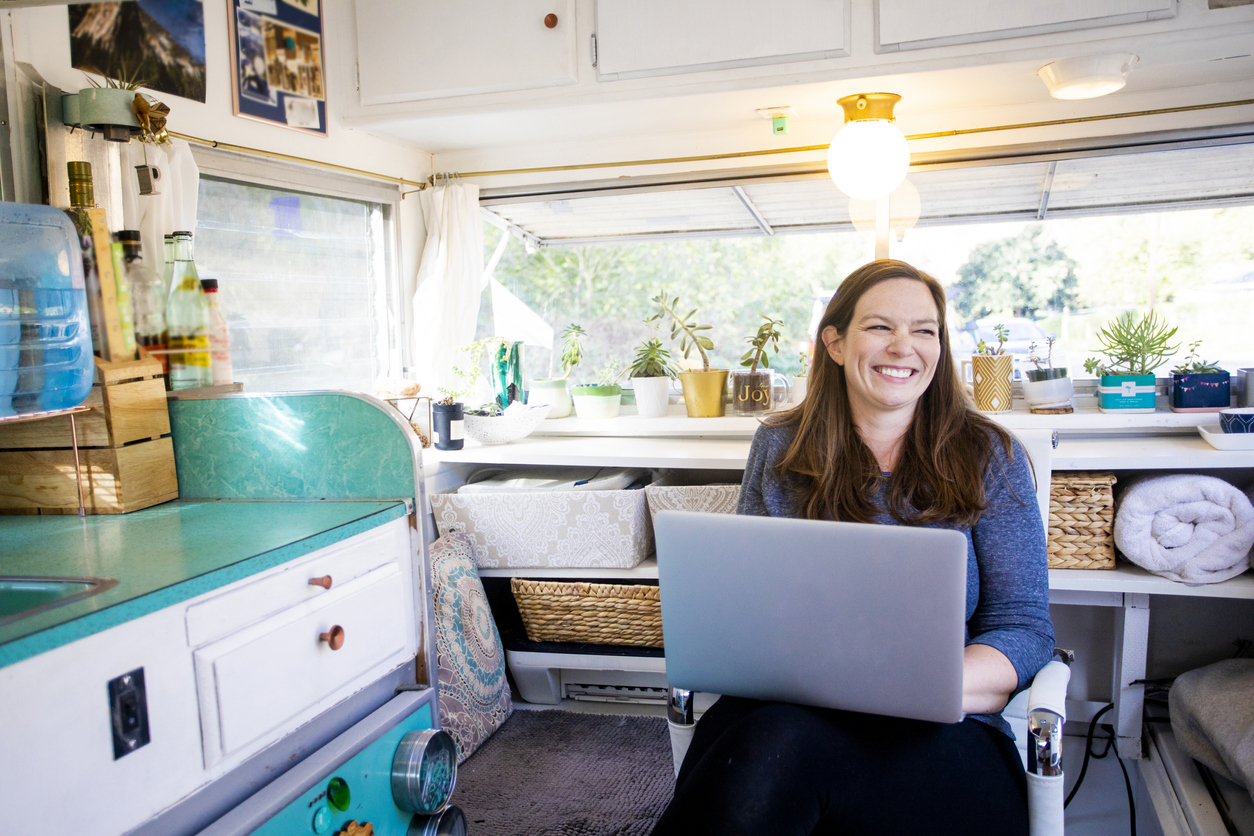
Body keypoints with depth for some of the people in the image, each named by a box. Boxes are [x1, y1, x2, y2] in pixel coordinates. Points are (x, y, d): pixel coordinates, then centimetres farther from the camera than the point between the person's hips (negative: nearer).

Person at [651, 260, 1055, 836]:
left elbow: (1025, 629, 1)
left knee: (778, 744, -34)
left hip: (939, 737, -1)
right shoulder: (780, 448, 12)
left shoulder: (986, 457, 5)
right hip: (780, 709, 2)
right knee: (727, 723, -35)